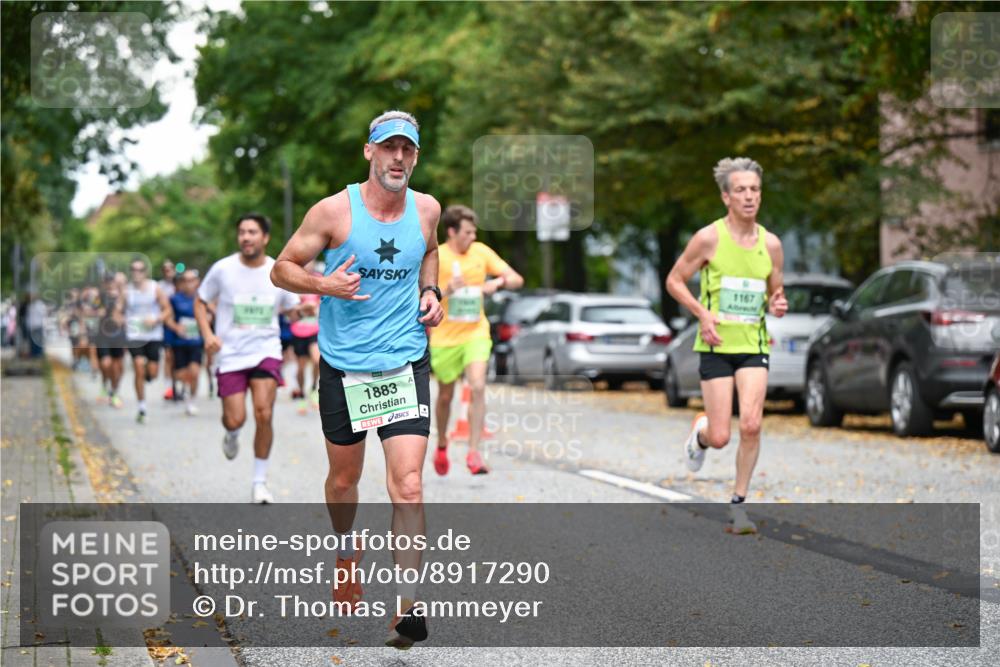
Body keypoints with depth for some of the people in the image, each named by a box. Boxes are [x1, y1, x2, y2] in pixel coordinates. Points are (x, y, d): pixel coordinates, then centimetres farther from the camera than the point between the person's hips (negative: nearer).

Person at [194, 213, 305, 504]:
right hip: (231, 354, 0)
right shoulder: (222, 269, -5)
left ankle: (260, 481, 3)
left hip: (266, 351, 0)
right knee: (235, 420, -7)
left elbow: (292, 312, 11)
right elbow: (200, 302, 6)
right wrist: (208, 334, -9)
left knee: (263, 414, -13)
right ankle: (231, 434, 34)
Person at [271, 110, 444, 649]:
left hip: (406, 362, 1)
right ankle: (347, 552, 47)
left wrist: (430, 291, 6)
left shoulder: (427, 209, 1)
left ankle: (405, 608, -13)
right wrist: (324, 285, -21)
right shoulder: (334, 211, -9)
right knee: (344, 479, 15)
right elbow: (282, 269, -3)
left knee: (408, 485, -13)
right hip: (343, 365, -1)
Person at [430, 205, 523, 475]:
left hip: (476, 333, 1)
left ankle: (473, 452, -15)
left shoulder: (481, 252, 1)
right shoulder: (435, 257, -8)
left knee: (478, 387, -19)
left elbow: (517, 279, 3)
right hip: (445, 338, -1)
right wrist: (446, 291, -27)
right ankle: (441, 445, 37)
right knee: (445, 396, 11)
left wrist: (499, 282, -19)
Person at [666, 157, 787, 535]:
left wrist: (777, 304, -5)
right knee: (720, 438, -5)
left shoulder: (770, 244, 5)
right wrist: (702, 313, -14)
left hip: (754, 346, 3)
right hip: (716, 347, -2)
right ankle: (700, 432, 34)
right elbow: (674, 281, 1)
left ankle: (738, 504, 0)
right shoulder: (708, 238, -7)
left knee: (751, 425, -15)